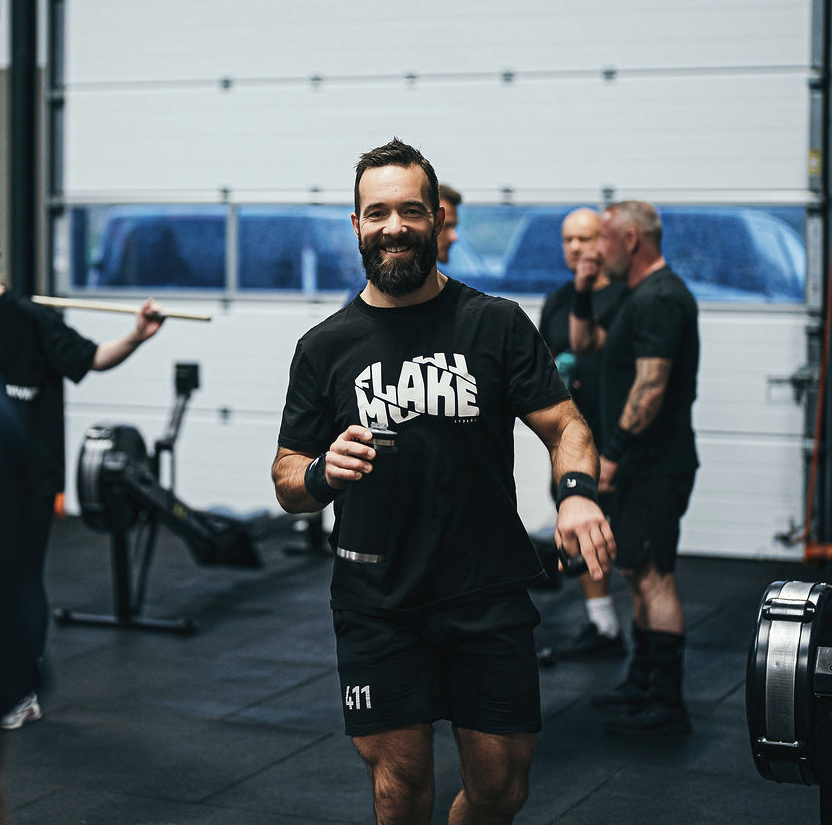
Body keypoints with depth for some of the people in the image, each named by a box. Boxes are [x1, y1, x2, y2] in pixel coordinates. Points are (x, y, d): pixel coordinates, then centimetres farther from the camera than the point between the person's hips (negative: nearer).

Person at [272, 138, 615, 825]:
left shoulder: (497, 324, 3)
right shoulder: (326, 347, 4)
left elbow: (564, 425, 0)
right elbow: (288, 482, 7)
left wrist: (577, 492, -22)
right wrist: (324, 473, -17)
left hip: (490, 596, 0)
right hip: (378, 606, 0)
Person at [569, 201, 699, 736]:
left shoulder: (659, 299, -16)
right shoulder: (643, 296, 17)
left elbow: (651, 386, -24)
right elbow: (584, 344, 28)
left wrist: (613, 454, -23)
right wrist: (583, 294, 13)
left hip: (656, 465, -11)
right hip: (644, 464, 11)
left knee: (652, 575, -10)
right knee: (641, 574, 16)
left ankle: (667, 706, -9)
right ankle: (643, 685, 26)